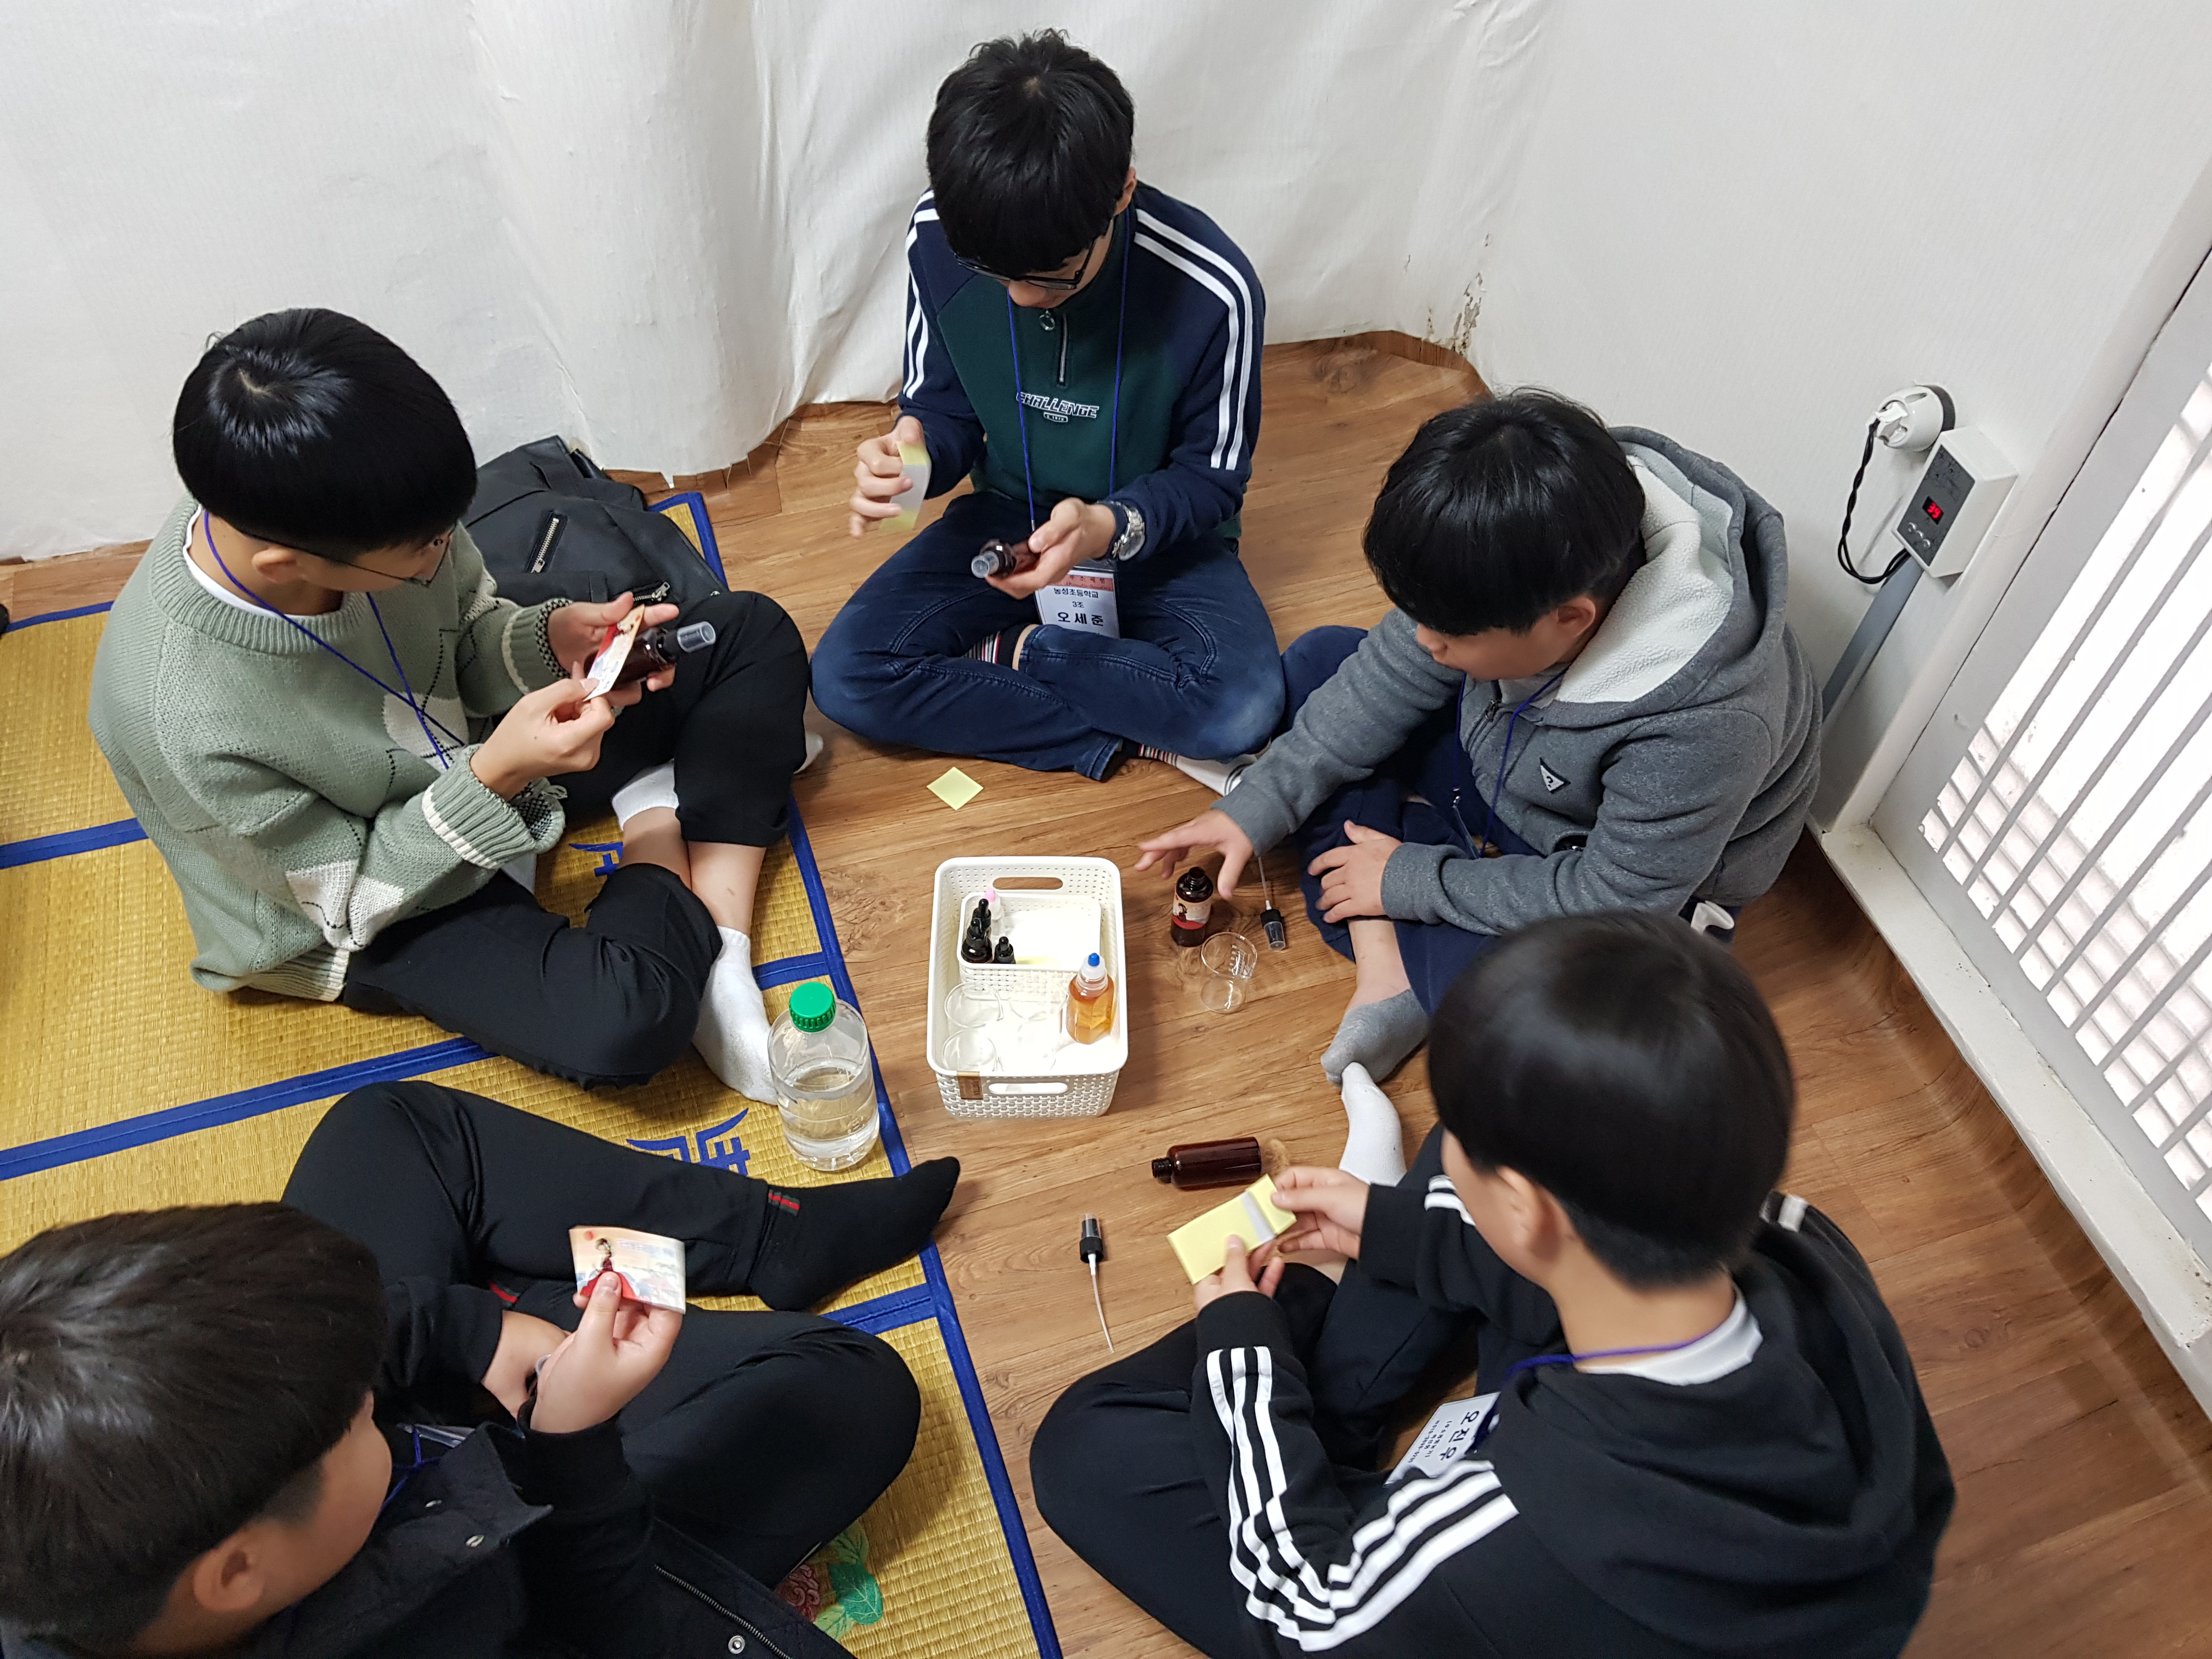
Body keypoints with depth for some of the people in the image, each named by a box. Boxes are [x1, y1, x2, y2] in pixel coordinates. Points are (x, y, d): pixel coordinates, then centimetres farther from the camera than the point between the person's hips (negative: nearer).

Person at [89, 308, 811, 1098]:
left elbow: (472, 634, -1)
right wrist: (496, 776, -34)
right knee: (625, 1018, -33)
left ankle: (718, 956, -10)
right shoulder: (181, 719, -35)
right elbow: (352, 898, -20)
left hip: (484, 748, 7)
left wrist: (555, 640, -23)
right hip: (384, 906, -6)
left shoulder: (358, 507, -21)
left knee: (754, 633, -2)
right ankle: (659, 833, -1)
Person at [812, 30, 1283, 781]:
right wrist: (910, 446, -27)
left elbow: (1212, 478, -12)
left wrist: (1110, 527, -33)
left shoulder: (1212, 289, -26)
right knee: (845, 676, -19)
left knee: (1243, 708, -32)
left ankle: (1009, 651, -9)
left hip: (1157, 539, -2)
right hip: (1006, 519, 3)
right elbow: (944, 406, -1)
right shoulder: (939, 238, -17)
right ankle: (1129, 733, -14)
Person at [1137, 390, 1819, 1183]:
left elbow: (1610, 898, -27)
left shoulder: (1705, 725, -41)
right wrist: (1261, 803, -11)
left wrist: (1412, 880, -19)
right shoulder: (1547, 549, -25)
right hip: (1501, 760, 7)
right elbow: (1398, 670, -10)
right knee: (1316, 662, -2)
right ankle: (1382, 964, -10)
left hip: (1630, 882, -6)